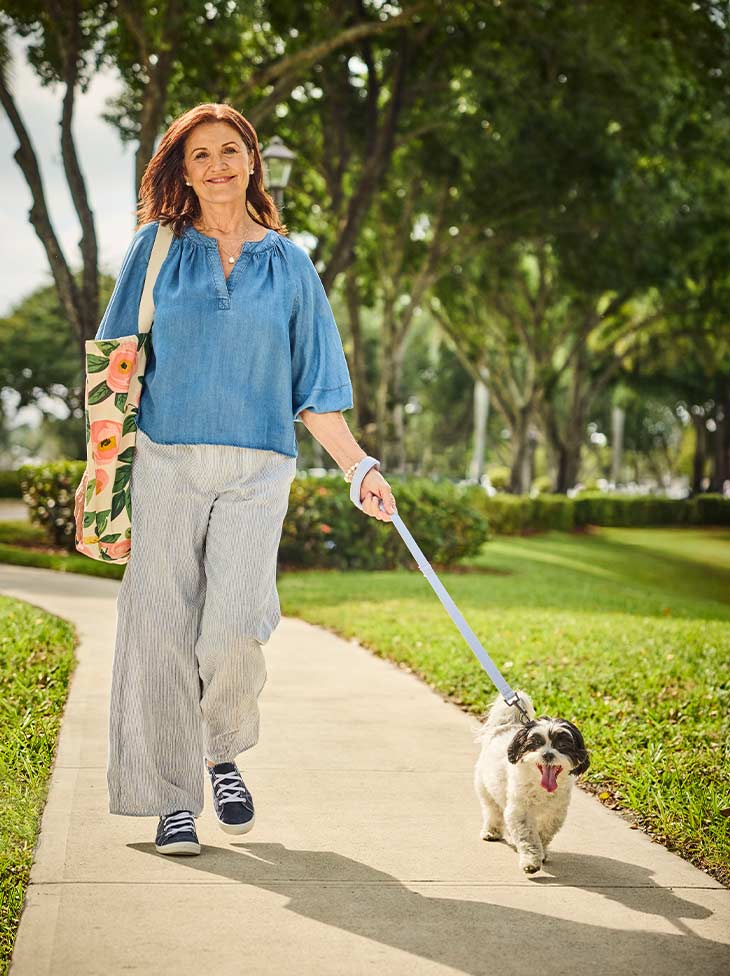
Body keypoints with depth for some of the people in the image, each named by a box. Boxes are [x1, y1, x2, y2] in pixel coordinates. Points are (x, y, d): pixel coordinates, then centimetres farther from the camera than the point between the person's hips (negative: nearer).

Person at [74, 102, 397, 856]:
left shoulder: (288, 263, 13)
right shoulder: (156, 249, 10)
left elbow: (312, 388, 14)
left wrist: (359, 467, 6)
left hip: (257, 468, 0)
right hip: (166, 461, 0)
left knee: (233, 631, -12)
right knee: (163, 630, -3)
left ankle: (223, 755, 16)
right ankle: (171, 799, 7)